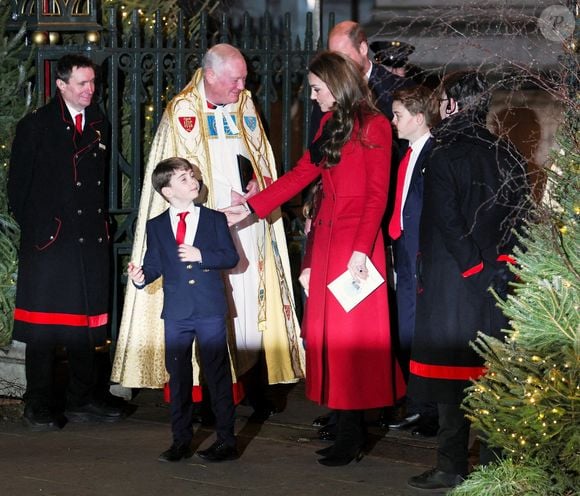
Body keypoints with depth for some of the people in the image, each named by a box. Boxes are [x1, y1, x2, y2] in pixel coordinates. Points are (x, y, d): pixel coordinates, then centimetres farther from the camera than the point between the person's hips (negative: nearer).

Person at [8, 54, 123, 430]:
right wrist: (33, 227, -4)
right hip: (49, 240, -5)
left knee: (88, 322, 8)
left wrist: (102, 223, 11)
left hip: (92, 240, 5)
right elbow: (19, 184, -1)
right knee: (44, 327, -3)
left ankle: (83, 399, 17)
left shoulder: (99, 124, 13)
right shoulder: (36, 126, -2)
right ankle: (40, 407, 2)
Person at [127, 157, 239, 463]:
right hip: (176, 313, 2)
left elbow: (231, 257, -2)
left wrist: (201, 255, -16)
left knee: (217, 374, -1)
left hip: (210, 311, -2)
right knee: (178, 377, 7)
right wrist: (141, 278, -14)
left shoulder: (214, 219, 5)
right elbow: (154, 265, 6)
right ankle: (181, 441, 15)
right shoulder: (156, 226, 8)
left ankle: (226, 441, 4)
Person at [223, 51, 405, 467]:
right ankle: (349, 432, 9)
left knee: (351, 333, -6)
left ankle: (352, 434, -1)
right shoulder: (330, 124, 16)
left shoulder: (374, 126, -8)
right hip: (327, 235, 8)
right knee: (328, 332, 5)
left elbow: (378, 195, -12)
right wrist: (251, 207, 11)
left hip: (357, 240, -8)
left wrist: (361, 250, -18)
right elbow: (302, 174, 16)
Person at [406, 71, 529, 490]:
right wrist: (498, 262, 12)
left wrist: (472, 265, -7)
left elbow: (445, 222, -16)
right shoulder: (507, 156, 6)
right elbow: (519, 214, 10)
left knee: (451, 371, -2)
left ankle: (452, 466, -2)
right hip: (497, 279, 6)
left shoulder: (446, 157, -12)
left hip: (453, 280, -6)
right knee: (491, 370, 11)